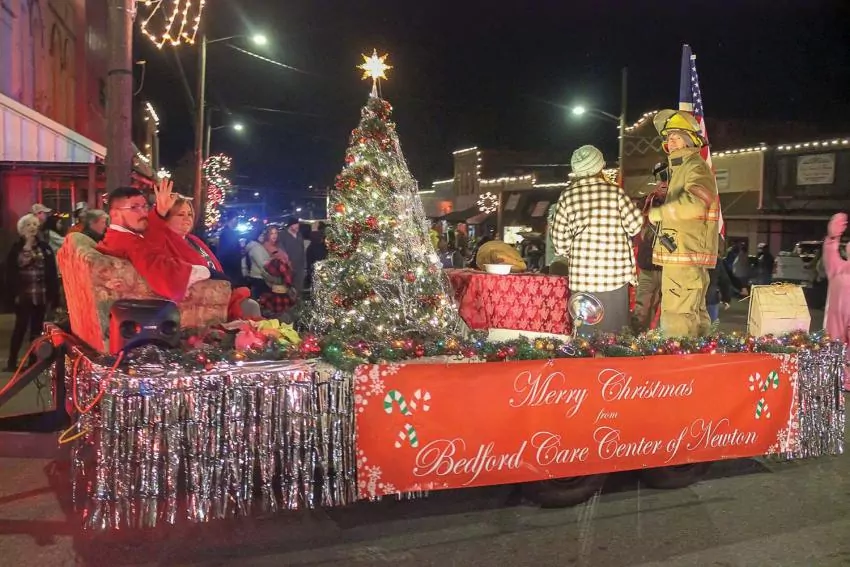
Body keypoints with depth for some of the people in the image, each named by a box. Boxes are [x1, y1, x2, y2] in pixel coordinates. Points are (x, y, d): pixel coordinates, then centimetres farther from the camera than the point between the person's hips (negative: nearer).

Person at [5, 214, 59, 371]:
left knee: (37, 328, 7)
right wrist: (12, 293, -15)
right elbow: (10, 273, -2)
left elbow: (52, 273, 2)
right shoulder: (16, 248, 2)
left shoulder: (45, 247, 6)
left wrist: (53, 294, -3)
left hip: (42, 295, 2)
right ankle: (12, 362, 8)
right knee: (21, 327, 0)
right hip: (23, 295, -2)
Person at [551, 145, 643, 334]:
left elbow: (560, 241, 3)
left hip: (581, 276, 2)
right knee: (613, 335, 6)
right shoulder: (614, 191, -3)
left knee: (584, 335, 9)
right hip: (614, 275, -2)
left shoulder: (567, 196, 1)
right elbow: (635, 225, 1)